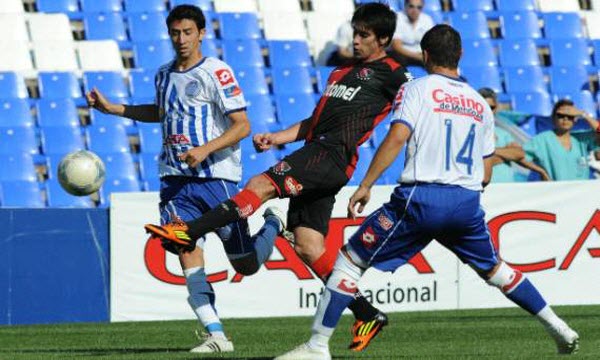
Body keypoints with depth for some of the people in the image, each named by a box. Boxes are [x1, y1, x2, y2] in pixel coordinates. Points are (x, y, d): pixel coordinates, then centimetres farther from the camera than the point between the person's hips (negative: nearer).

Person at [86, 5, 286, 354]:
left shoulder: (217, 73, -9)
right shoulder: (165, 75, 12)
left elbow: (242, 126, -13)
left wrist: (205, 150, -25)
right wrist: (112, 108, 26)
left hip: (217, 177, -5)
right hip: (176, 179, 5)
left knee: (246, 266, 2)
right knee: (188, 253, -14)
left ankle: (275, 223, 34)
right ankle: (216, 335, -13)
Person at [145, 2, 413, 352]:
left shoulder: (391, 74, 4)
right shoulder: (343, 72, 30)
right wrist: (277, 138, 20)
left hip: (334, 154, -9)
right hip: (315, 153, 9)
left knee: (263, 184, -22)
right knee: (308, 246, 2)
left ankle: (189, 232, -30)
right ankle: (367, 315, 6)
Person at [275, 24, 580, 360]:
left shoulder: (417, 89, 2)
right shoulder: (480, 103, 17)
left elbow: (397, 137, -13)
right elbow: (486, 174, 17)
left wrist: (365, 186, -11)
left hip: (422, 198, -5)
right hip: (468, 202, 5)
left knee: (350, 259, 3)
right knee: (494, 269, 27)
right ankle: (560, 329, 26)